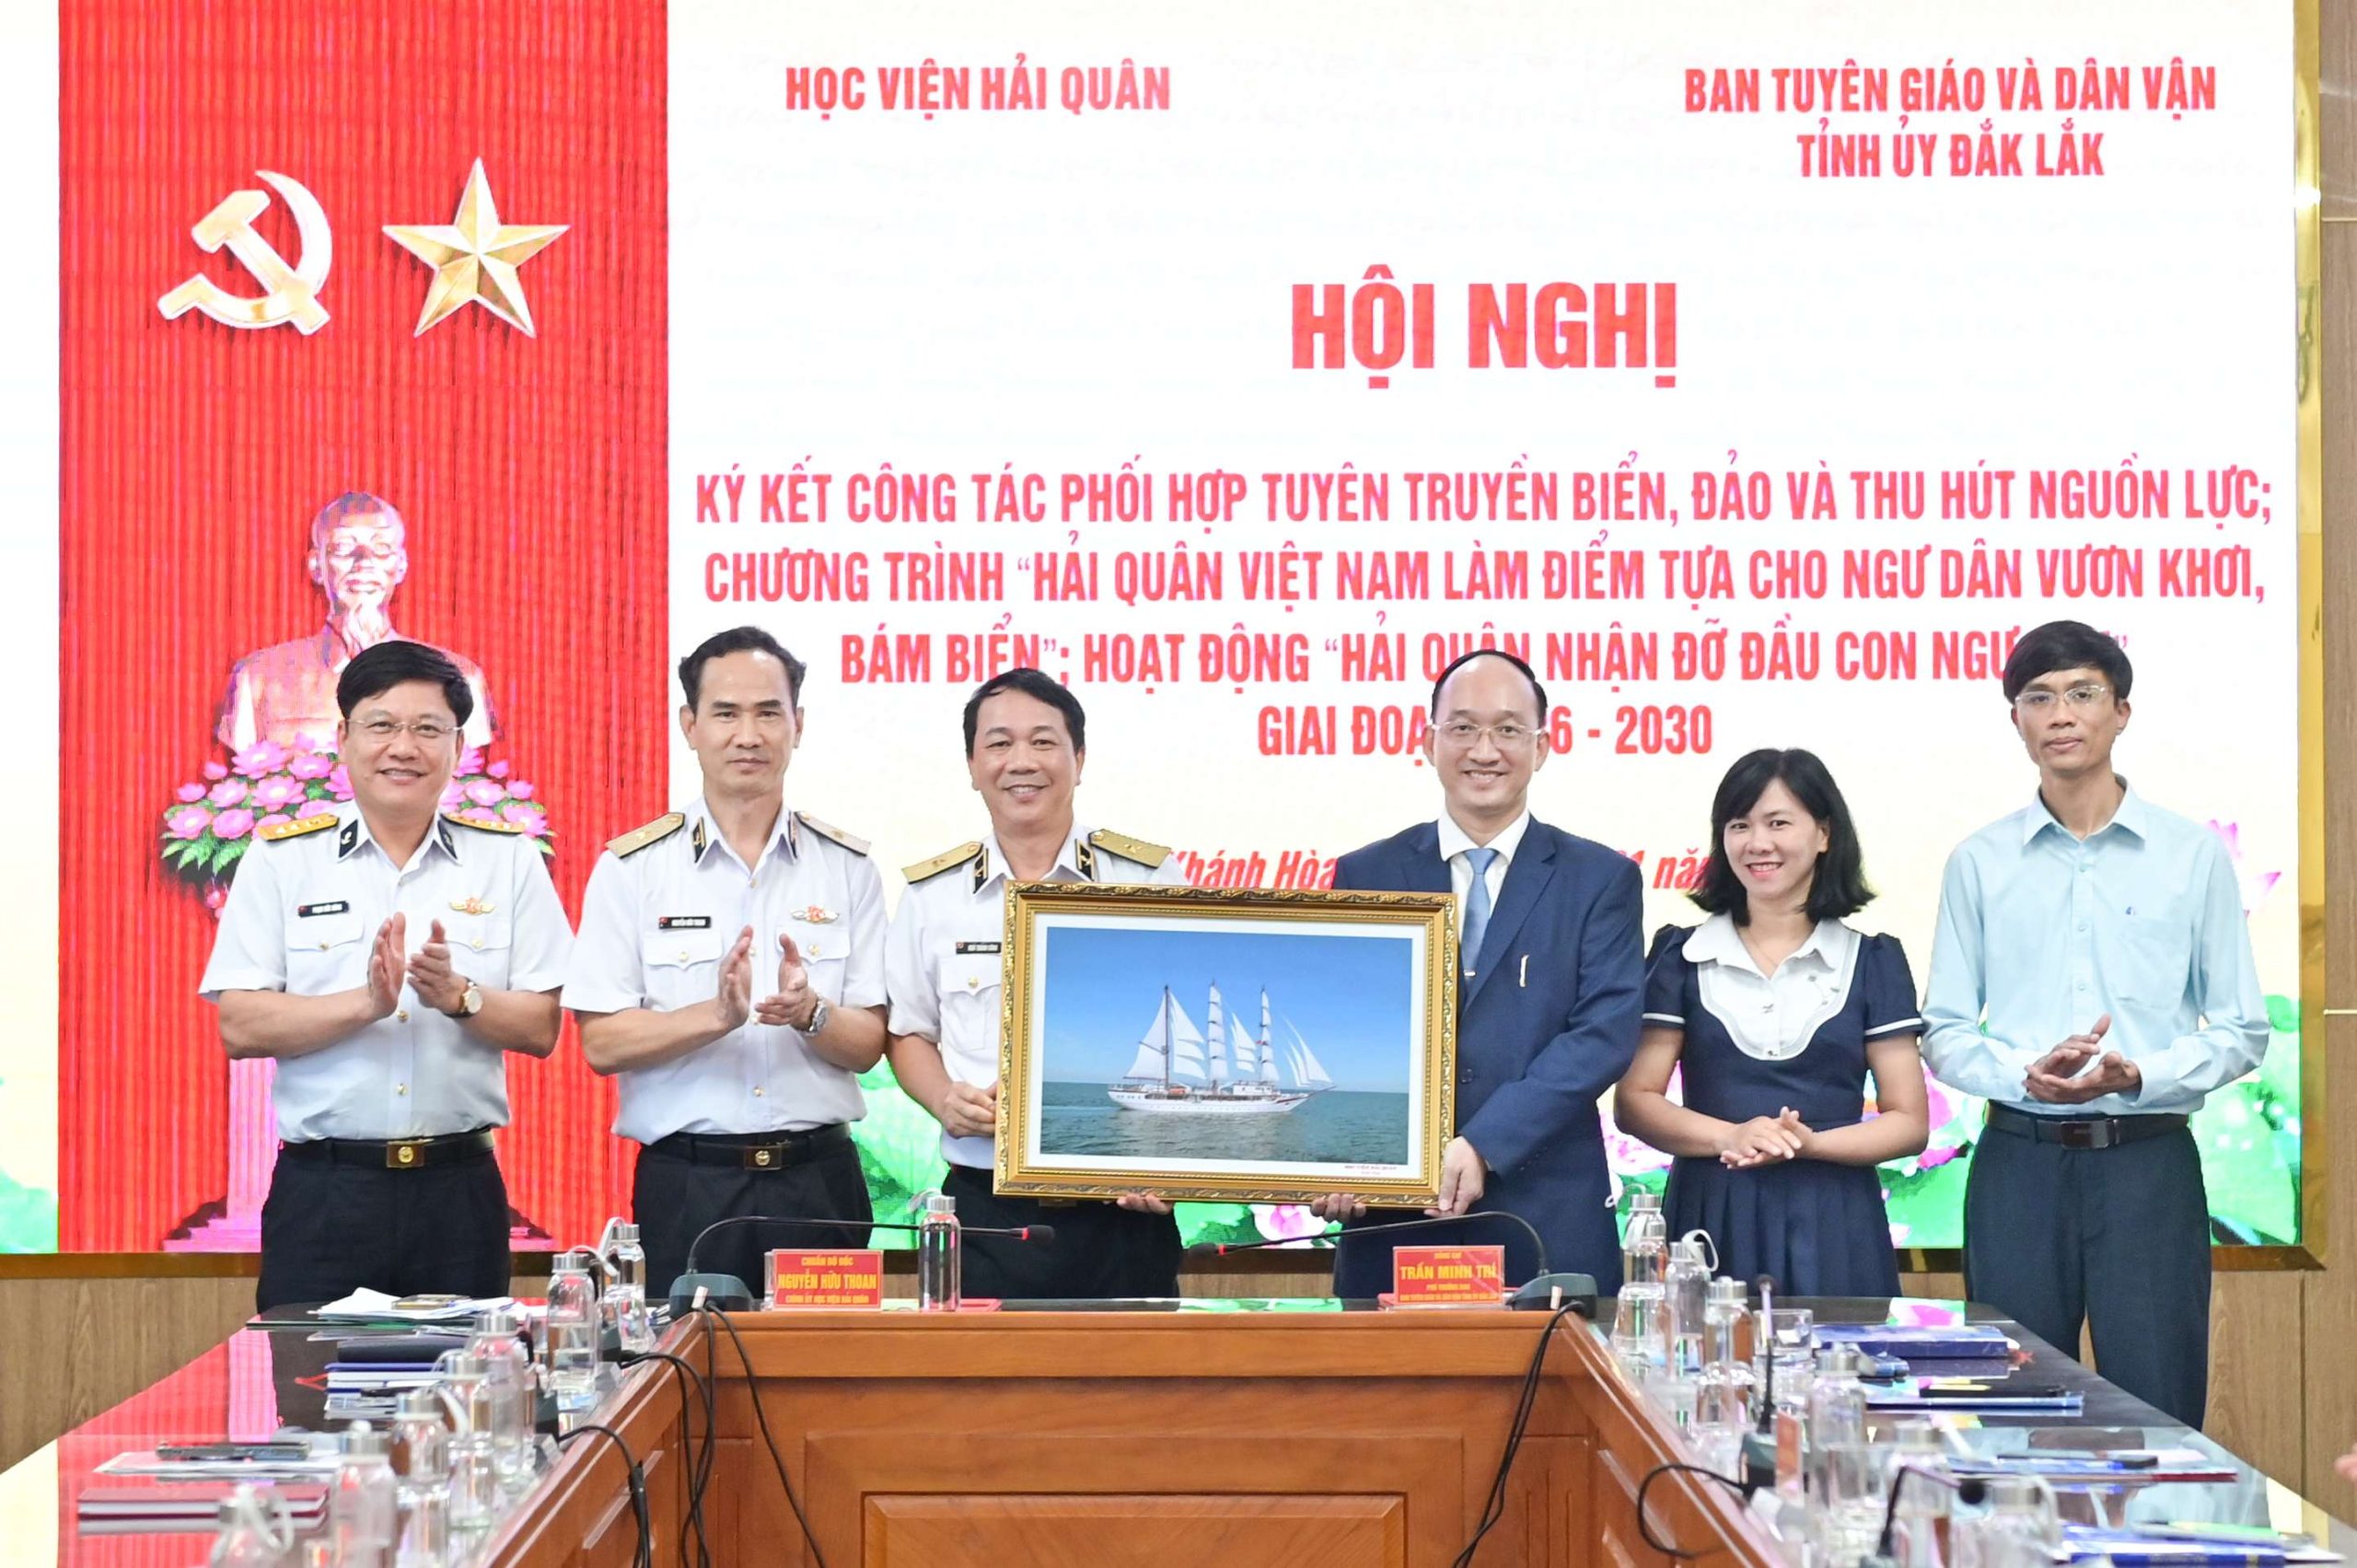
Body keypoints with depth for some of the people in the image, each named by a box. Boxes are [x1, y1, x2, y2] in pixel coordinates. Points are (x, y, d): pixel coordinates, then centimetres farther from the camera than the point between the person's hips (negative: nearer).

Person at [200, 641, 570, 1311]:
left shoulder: (509, 860, 8)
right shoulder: (281, 860, 4)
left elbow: (542, 1029, 5)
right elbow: (239, 1027, -3)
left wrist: (458, 996, -13)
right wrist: (367, 1002, -16)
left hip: (459, 1187, 1)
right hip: (323, 1188, -1)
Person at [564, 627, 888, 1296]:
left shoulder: (847, 866, 7)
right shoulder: (633, 867, 2)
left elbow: (867, 1046, 5)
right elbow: (602, 1043, -4)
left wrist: (810, 1012, -16)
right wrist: (718, 1014, -18)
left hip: (818, 1178, 2)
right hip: (688, 1184, -2)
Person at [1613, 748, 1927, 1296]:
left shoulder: (1872, 961, 7)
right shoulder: (1682, 954, 8)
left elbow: (1910, 1123, 4)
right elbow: (1633, 1102, 3)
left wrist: (1808, 1143, -13)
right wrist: (1731, 1136, -14)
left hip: (1831, 1230, 0)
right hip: (1711, 1220, 0)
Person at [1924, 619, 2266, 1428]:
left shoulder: (2193, 855, 2)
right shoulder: (1979, 863, 5)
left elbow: (2241, 1030, 2)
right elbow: (1944, 1030, 5)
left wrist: (2139, 1075, -14)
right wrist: (2026, 1075, -14)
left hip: (2149, 1159, -1)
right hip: (2020, 1159, 1)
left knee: (2157, 1414, 1)